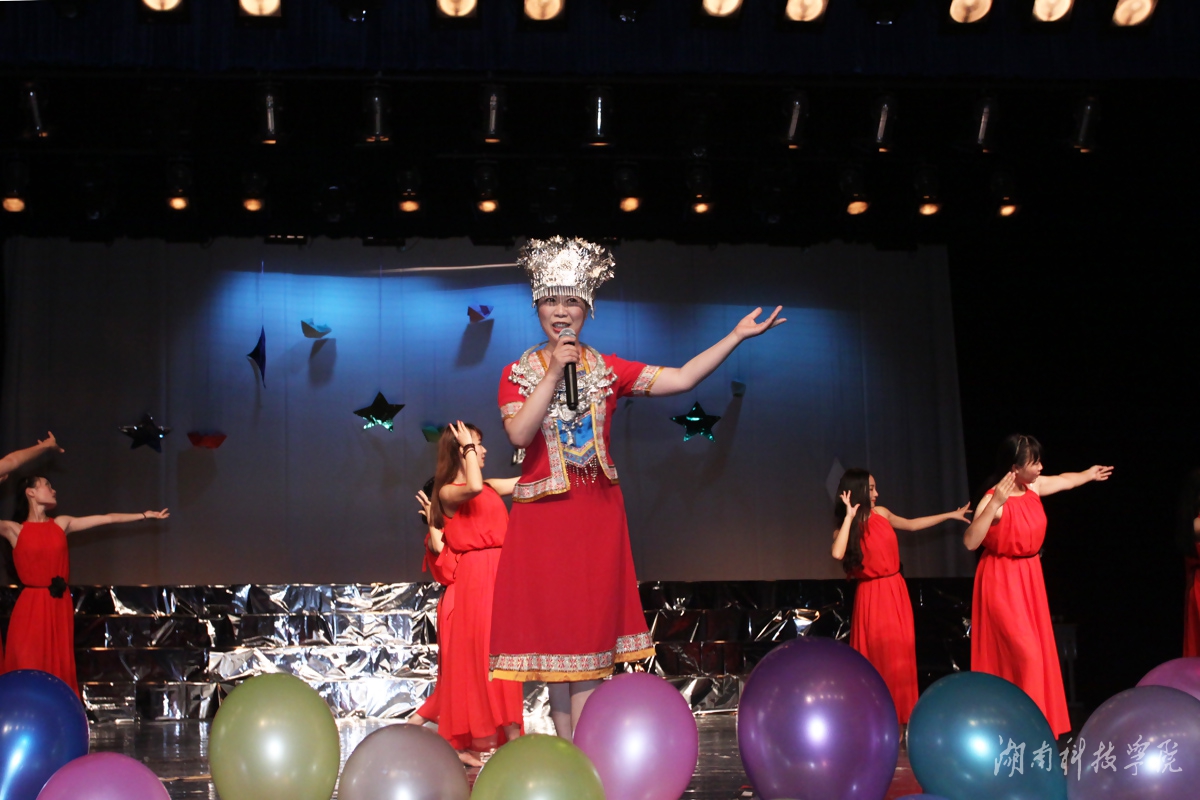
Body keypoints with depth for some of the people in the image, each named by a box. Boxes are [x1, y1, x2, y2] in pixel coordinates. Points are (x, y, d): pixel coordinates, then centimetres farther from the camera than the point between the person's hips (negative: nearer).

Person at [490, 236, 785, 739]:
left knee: (590, 632, -1)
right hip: (542, 514, -1)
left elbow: (682, 379, 0)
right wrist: (555, 373, -14)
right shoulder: (518, 373, 3)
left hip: (597, 513, 1)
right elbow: (518, 434, -13)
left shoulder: (607, 370, 7)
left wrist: (737, 335, -5)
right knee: (554, 632, 2)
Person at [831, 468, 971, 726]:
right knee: (878, 655, -3)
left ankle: (900, 713, 15)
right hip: (872, 595, -5)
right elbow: (838, 553, -31)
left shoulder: (881, 513, 4)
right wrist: (849, 517, -26)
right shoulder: (847, 527, -10)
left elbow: (912, 524, 22)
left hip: (895, 589, 5)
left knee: (901, 651, 7)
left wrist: (951, 515, 28)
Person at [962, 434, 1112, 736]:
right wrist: (994, 503, -39)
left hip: (1030, 578, 9)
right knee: (1024, 655, -13)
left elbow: (1064, 480, 25)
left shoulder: (1033, 487, 1)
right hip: (1002, 582, -8)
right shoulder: (994, 499, -21)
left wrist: (1090, 474, 43)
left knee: (1038, 654, 11)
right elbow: (970, 542, -33)